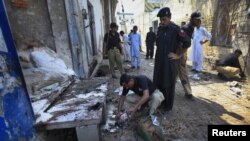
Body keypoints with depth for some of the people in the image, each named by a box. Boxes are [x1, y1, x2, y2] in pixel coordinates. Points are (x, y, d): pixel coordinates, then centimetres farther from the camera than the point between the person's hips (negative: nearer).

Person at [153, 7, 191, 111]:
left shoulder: (175, 29, -12)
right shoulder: (160, 29, 8)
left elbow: (187, 42, -13)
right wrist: (158, 56, 14)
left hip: (169, 61, -6)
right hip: (159, 60, 6)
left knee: (168, 84, 5)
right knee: (157, 82, 13)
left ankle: (168, 105, 23)